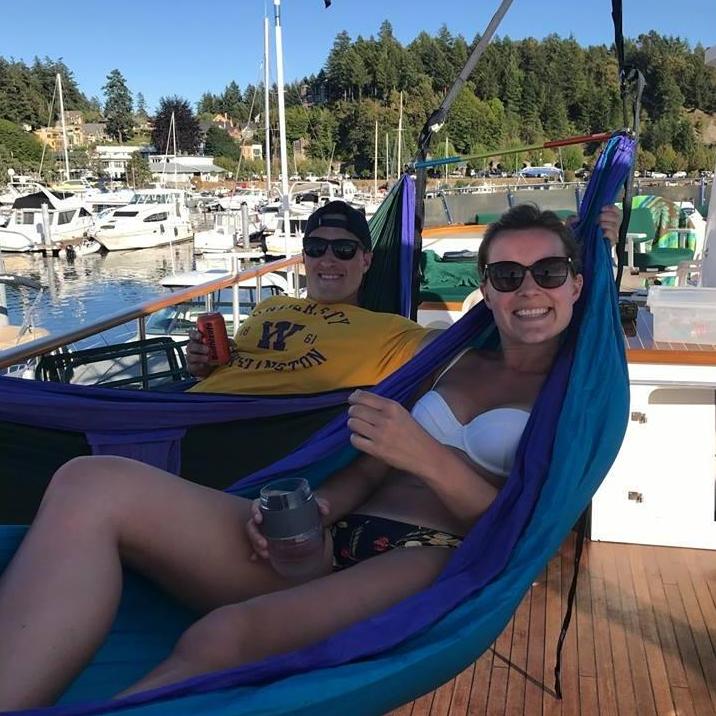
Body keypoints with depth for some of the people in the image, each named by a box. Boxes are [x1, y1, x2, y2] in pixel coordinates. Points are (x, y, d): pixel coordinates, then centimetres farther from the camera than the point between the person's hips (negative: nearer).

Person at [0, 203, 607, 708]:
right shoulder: (464, 365, 26)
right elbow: (377, 463, 17)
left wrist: (427, 456, -16)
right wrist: (312, 507, -4)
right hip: (336, 544, 6)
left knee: (224, 639, -39)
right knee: (92, 486, -17)